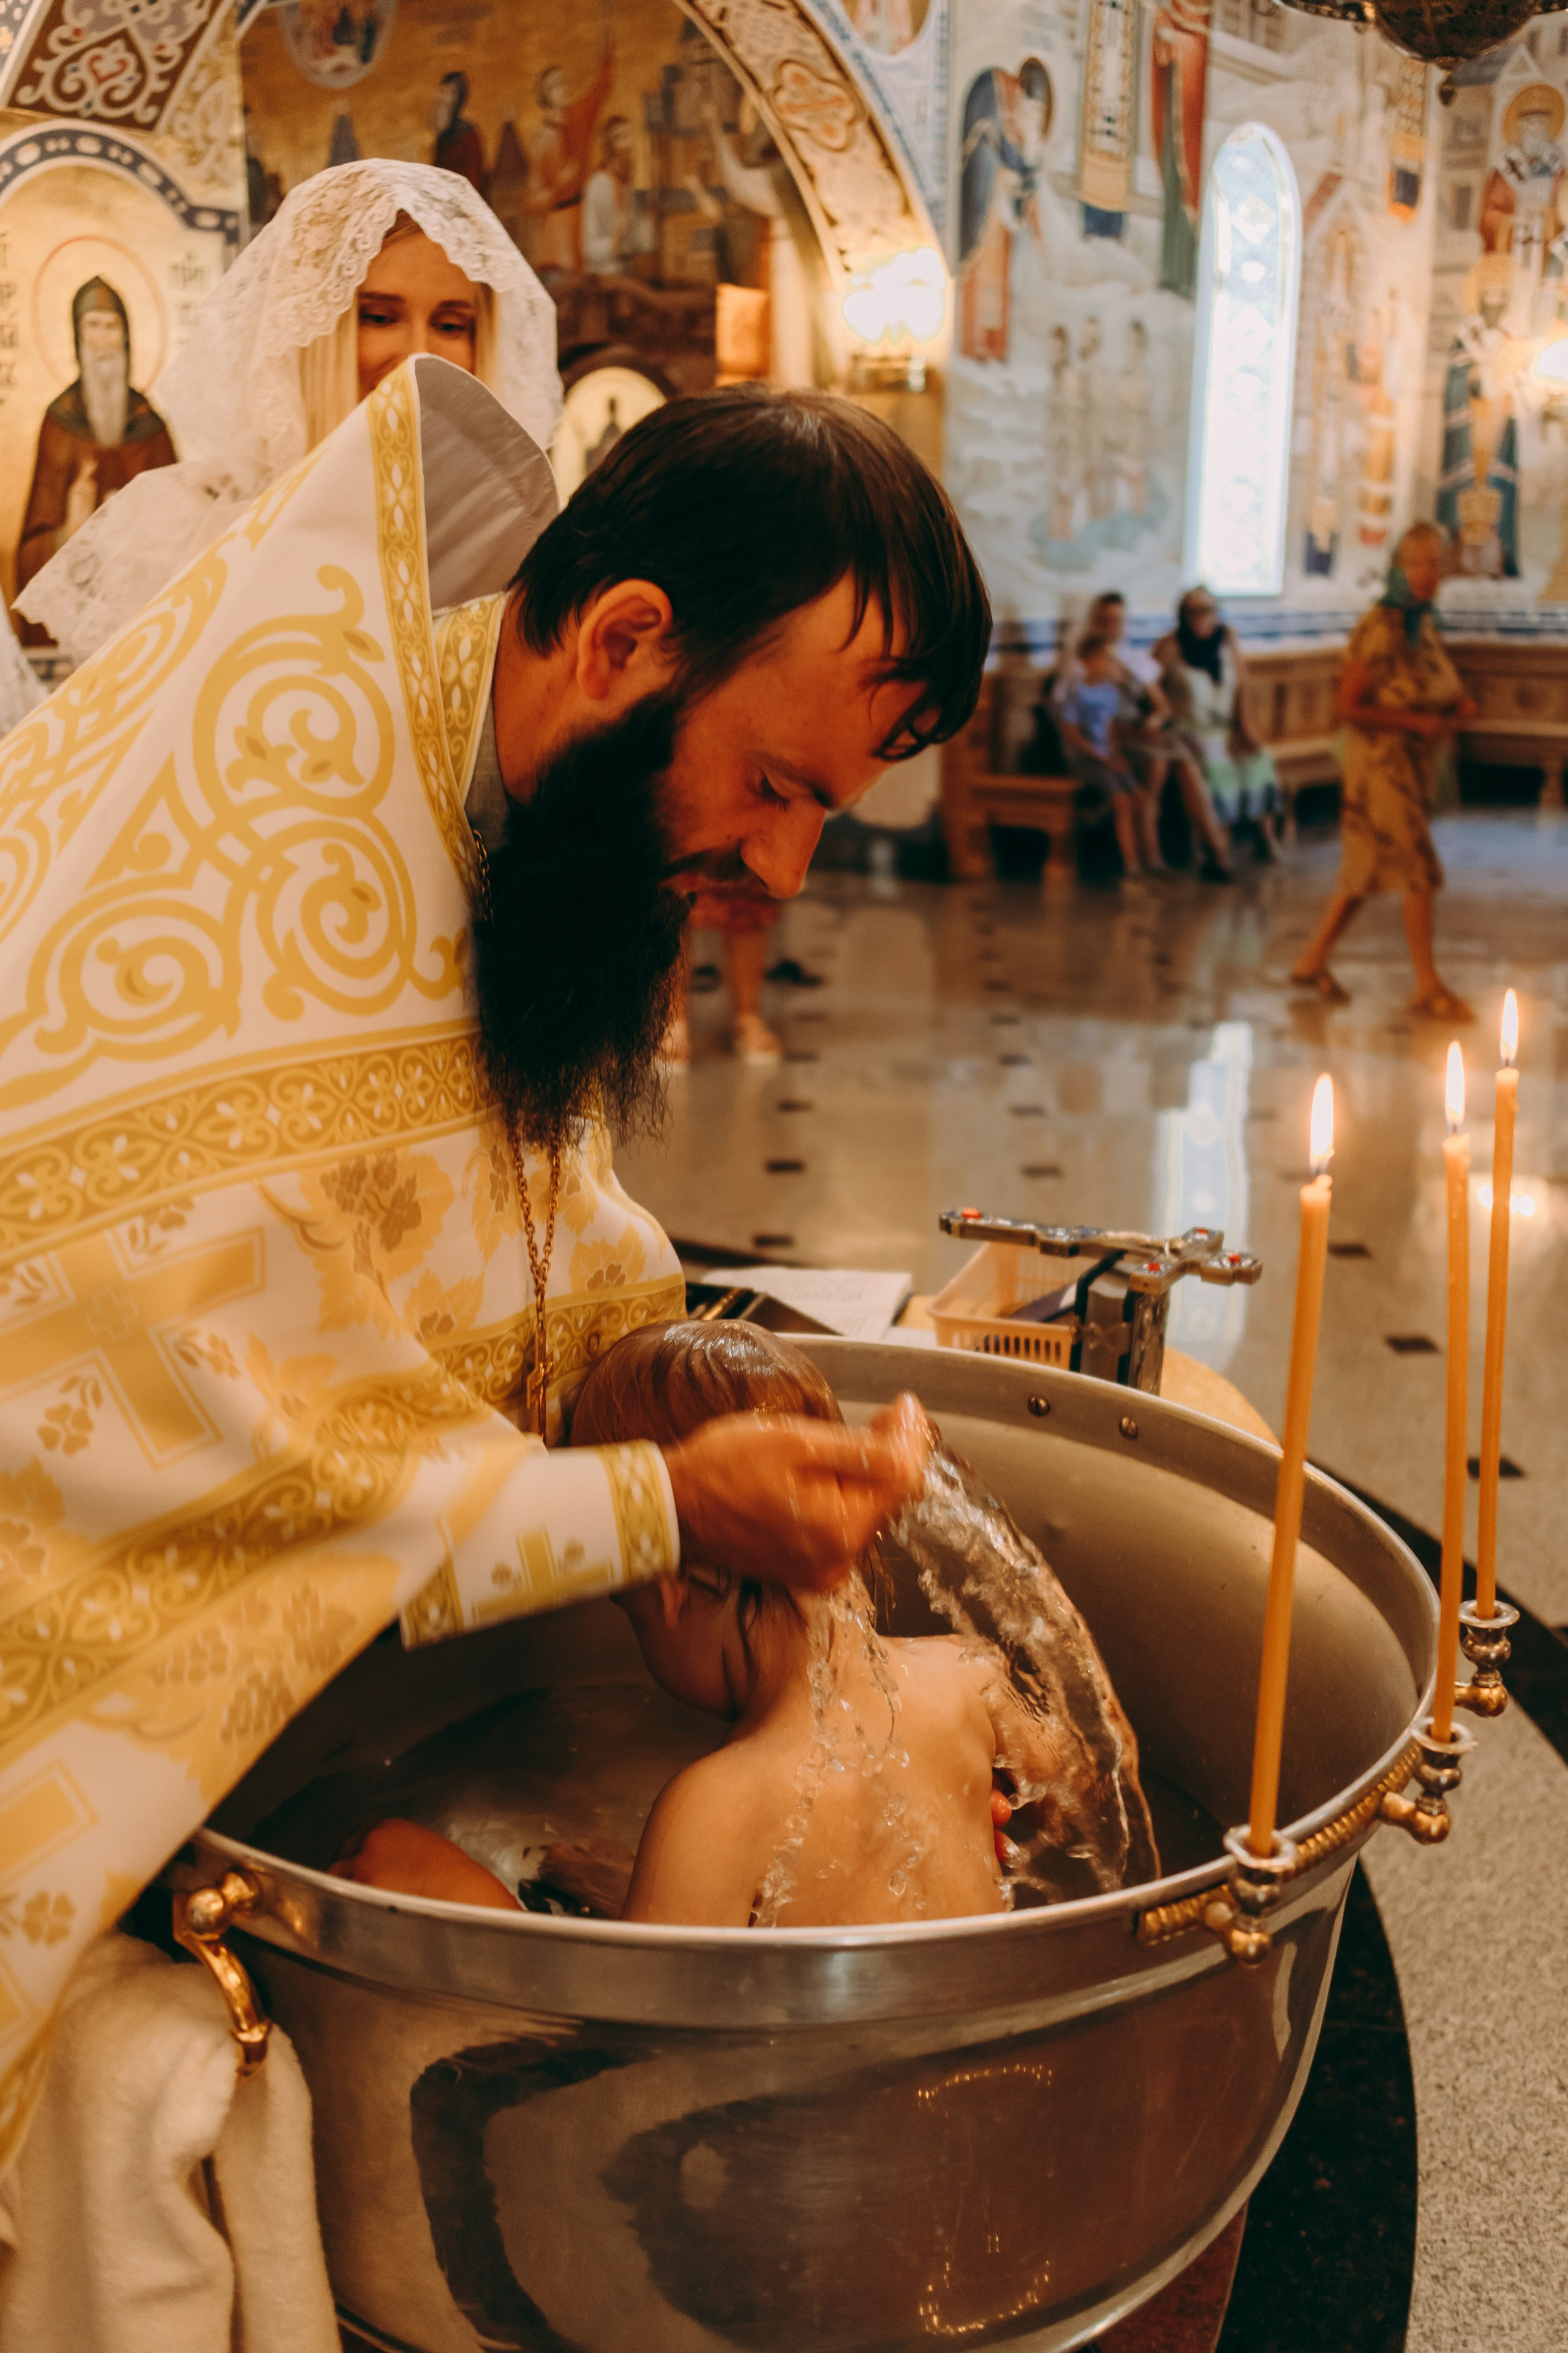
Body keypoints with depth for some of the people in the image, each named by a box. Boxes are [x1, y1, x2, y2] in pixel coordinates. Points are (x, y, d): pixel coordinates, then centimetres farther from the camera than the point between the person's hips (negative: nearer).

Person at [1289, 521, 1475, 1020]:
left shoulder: (1424, 625, 10)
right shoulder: (1379, 630, -17)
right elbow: (1348, 708, -19)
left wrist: (1456, 705, 2)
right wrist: (1415, 721, -21)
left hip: (1414, 764, 9)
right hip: (1382, 760, -9)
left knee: (1369, 868, 13)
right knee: (1419, 871, -6)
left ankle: (1314, 962, 23)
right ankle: (1428, 987, 2)